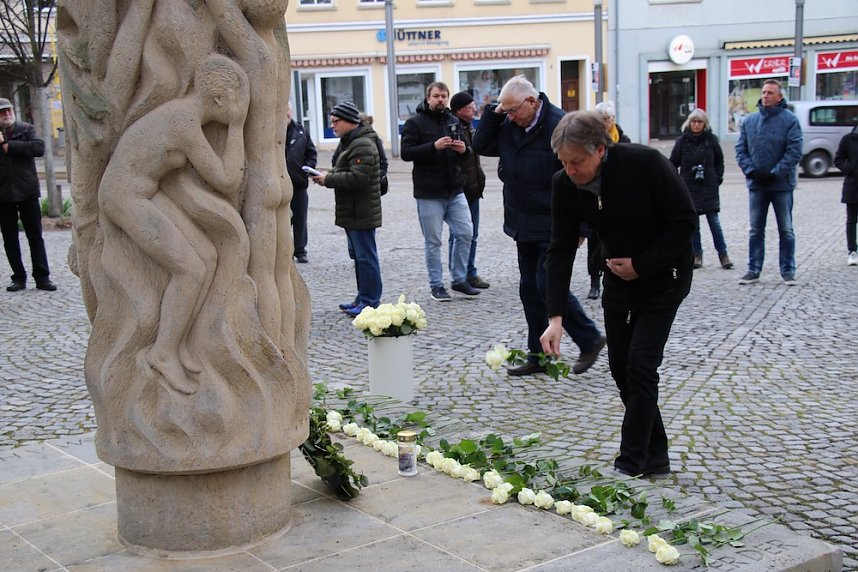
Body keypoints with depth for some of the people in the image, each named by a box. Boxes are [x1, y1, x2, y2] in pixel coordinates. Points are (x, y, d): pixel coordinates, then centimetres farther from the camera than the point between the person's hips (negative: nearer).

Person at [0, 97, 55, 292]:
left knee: (35, 236, 2)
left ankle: (42, 277, 6)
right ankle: (19, 277, 14)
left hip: (27, 191, -1)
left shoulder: (26, 129, 4)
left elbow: (39, 148, -13)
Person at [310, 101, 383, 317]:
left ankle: (370, 302, -2)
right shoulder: (349, 142, 19)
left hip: (361, 213, -11)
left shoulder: (363, 145, -16)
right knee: (358, 255, 15)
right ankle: (364, 298, 22)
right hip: (352, 212, 11)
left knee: (365, 256, -6)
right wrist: (327, 176, 7)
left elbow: (358, 177, -25)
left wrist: (328, 179, -16)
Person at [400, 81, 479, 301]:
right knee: (433, 241, 2)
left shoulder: (454, 121, 13)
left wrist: (464, 150, -4)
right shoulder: (415, 123, -3)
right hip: (429, 194, -5)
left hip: (455, 191, 5)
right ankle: (436, 285, 12)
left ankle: (459, 279, 17)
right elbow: (406, 153, -13)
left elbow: (465, 156, 20)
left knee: (465, 233, 3)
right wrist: (434, 146, -24)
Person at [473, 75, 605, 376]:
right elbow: (481, 146, 12)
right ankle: (539, 355, 20)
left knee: (548, 285, -9)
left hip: (554, 227, -8)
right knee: (529, 289, 10)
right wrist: (494, 113, -1)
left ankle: (590, 341, 10)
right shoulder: (509, 126, 6)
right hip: (525, 226, 8)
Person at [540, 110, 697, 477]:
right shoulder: (565, 184, -13)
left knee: (640, 364, -12)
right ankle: (654, 457, 20)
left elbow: (685, 220, -18)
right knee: (620, 366, 6)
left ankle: (631, 464, -3)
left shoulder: (645, 164, -27)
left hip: (662, 278, -5)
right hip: (619, 278, 5)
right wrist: (556, 317, -20)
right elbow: (560, 250, -12)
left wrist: (641, 264, -20)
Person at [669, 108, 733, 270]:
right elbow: (673, 163, 5)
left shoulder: (711, 139, 2)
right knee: (693, 223, 4)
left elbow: (719, 160, 12)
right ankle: (697, 255, 13)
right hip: (689, 188, 1)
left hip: (709, 188, -1)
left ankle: (723, 254, 6)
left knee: (714, 221, -2)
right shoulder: (682, 140, 0)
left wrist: (718, 178, 4)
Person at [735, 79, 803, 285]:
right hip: (756, 185, 3)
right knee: (756, 230, 9)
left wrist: (774, 173, -17)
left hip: (782, 185, -3)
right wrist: (751, 170, -10)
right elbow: (740, 149, 5)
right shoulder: (749, 121, 5)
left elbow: (794, 152, -12)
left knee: (786, 231, 5)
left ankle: (788, 270, 13)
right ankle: (753, 270, 16)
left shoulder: (790, 120, -6)